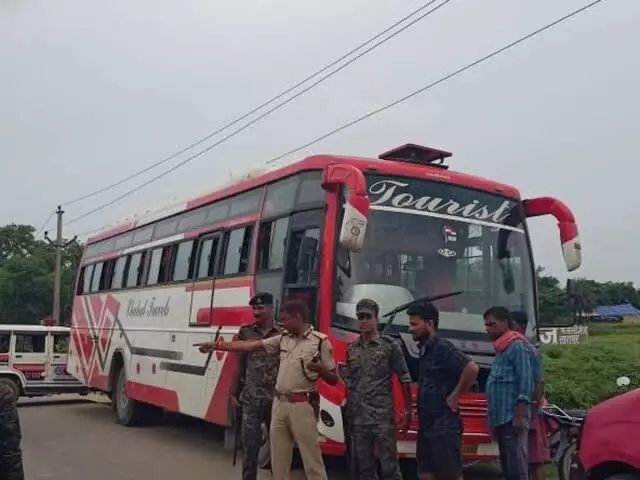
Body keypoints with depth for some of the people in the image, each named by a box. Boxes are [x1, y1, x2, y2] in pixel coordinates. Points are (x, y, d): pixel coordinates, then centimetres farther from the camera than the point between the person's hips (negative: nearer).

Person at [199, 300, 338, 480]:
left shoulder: (320, 341, -8)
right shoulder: (283, 339, 9)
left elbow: (333, 379, -3)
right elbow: (251, 346, 9)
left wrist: (321, 369, -25)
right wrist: (217, 346, 6)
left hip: (302, 405, -6)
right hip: (279, 404, 6)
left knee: (311, 459, -4)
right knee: (278, 459, 13)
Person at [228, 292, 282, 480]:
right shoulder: (246, 332, 5)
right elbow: (240, 365, 8)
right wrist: (234, 393, 7)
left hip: (277, 400, -1)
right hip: (251, 400, 1)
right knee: (249, 445, 2)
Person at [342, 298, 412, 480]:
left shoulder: (390, 346, -2)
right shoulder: (351, 349, 10)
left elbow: (404, 381, -2)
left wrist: (408, 411, -6)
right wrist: (348, 413, 11)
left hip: (383, 417, -4)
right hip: (358, 419, 4)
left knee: (389, 465, -1)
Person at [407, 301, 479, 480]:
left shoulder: (442, 347, -15)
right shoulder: (425, 350, 12)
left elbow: (472, 368, -28)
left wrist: (455, 396, -19)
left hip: (444, 427, -9)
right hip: (427, 426, 9)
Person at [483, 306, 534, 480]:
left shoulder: (517, 345, -6)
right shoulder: (501, 349, 20)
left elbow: (525, 382, -14)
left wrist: (520, 416, -20)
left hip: (512, 418, -9)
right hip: (501, 419, 10)